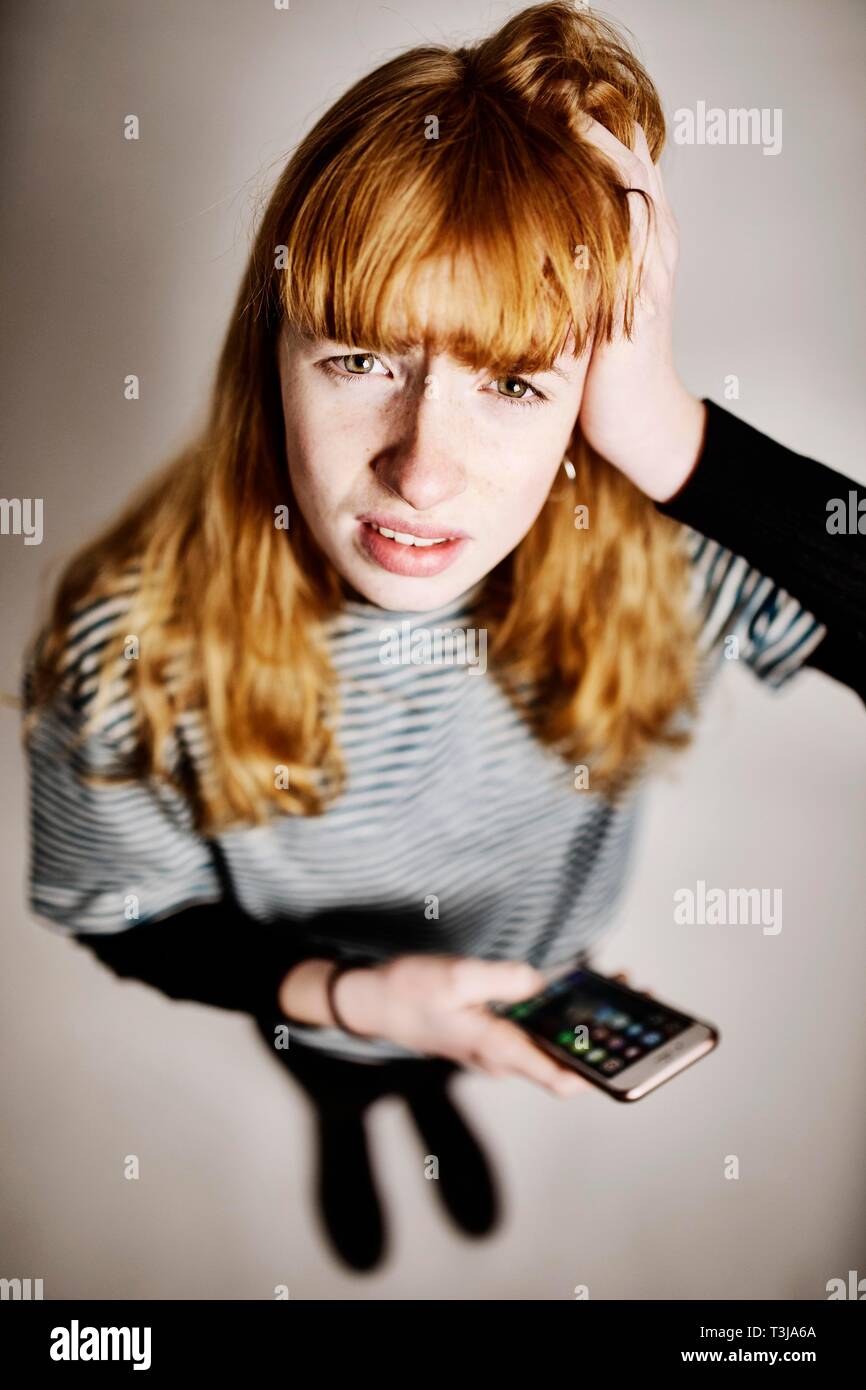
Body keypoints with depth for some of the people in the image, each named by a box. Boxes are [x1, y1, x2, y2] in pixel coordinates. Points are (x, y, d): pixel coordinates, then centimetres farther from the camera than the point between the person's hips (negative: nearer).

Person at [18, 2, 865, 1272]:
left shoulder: (667, 556, -35)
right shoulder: (134, 651, -38)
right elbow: (125, 921, -20)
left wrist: (675, 442, -53)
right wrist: (337, 996, -35)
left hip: (543, 980, 2)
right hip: (317, 1001, -1)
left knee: (443, 1076, 38)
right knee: (339, 1088, 36)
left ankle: (439, 1113, 77)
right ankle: (344, 1136, 75)